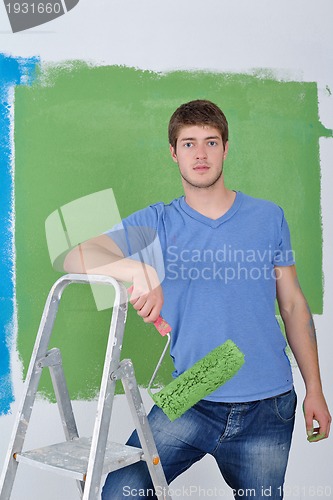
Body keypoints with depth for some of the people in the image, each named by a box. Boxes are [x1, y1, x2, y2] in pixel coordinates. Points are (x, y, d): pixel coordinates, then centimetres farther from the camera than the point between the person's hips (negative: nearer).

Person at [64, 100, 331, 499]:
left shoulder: (268, 217, 5)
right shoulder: (157, 223, 1)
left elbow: (293, 305, 9)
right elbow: (76, 258, -12)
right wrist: (138, 270, -32)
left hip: (268, 408, 1)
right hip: (192, 403, -1)